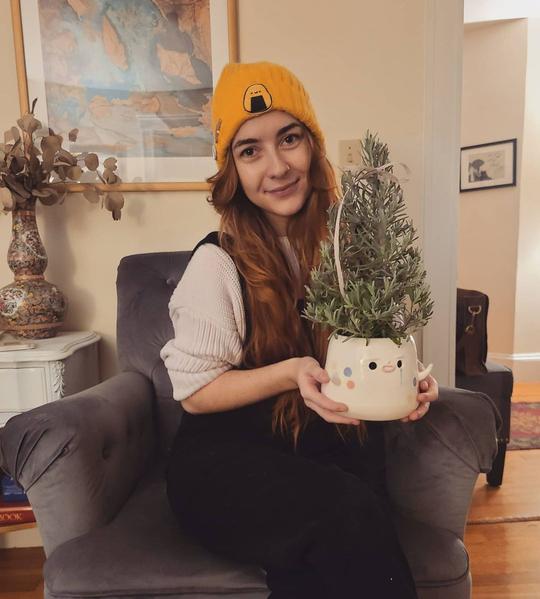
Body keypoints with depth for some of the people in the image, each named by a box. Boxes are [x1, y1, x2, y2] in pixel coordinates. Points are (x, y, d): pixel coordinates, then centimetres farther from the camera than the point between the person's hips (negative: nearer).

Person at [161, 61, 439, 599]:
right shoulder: (218, 262, -11)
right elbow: (194, 391, -8)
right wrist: (291, 372, -22)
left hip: (335, 443, 3)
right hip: (229, 458, -2)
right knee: (348, 512, -29)